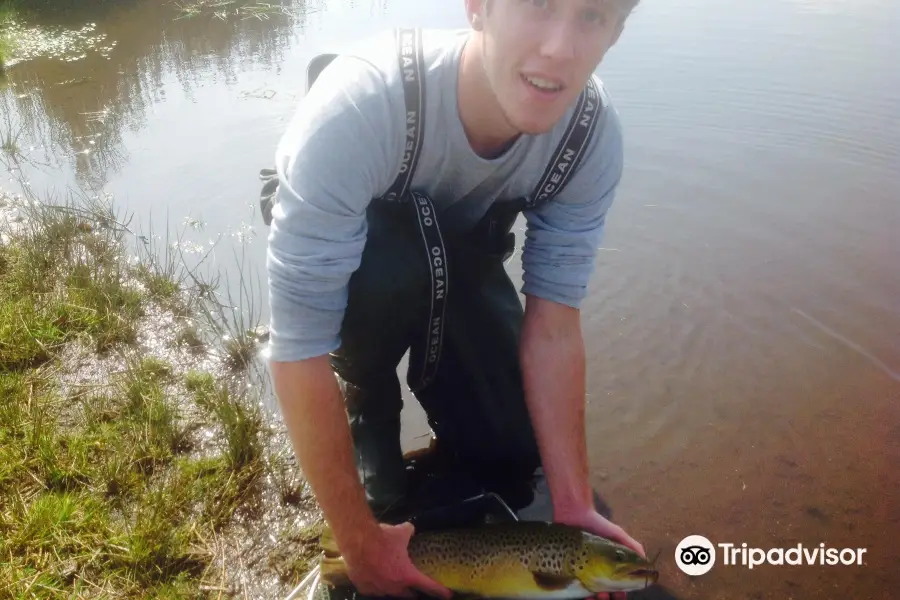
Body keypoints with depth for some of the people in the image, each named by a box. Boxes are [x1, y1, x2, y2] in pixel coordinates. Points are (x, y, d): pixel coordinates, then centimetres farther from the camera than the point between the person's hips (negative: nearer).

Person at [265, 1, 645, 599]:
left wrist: (572, 505, -22)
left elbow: (554, 324, -21)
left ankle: (425, 366, 23)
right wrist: (360, 542, -31)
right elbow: (297, 346, -38)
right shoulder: (357, 105, -42)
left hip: (461, 250, 3)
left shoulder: (594, 133, -28)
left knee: (511, 450, -8)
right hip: (345, 249, -2)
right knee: (392, 268, -37)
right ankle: (369, 409, -3)